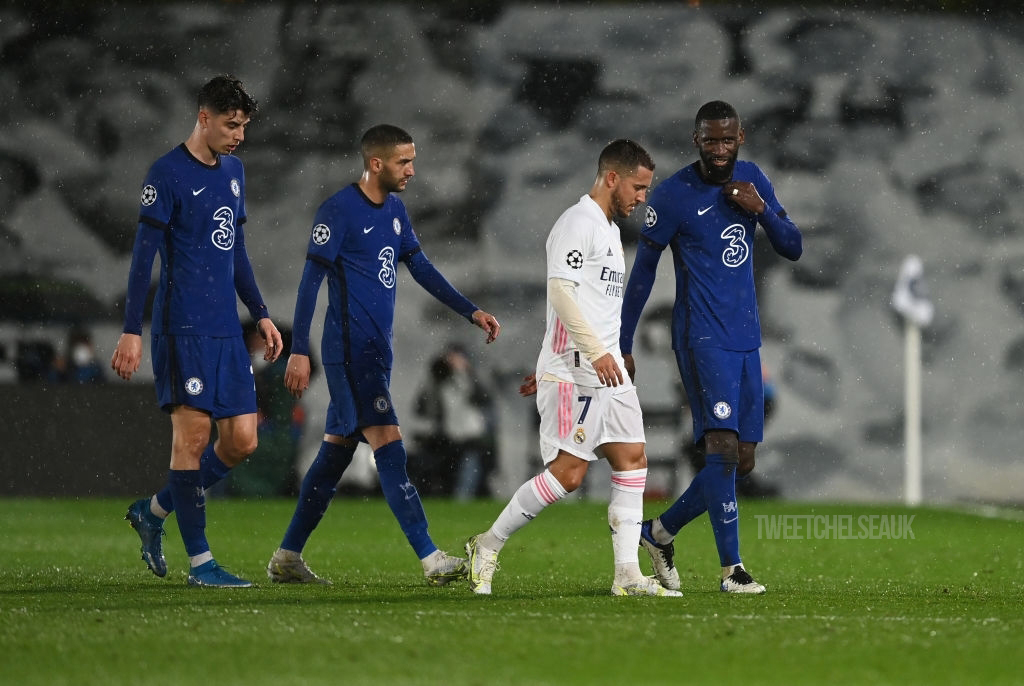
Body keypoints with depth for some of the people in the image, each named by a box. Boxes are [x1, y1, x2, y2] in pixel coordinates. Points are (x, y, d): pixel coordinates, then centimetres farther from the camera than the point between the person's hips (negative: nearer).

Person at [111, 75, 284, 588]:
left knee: (242, 440, 3)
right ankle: (200, 561, -2)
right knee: (192, 435, -7)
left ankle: (153, 511, 19)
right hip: (184, 329, -8)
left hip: (227, 332, 8)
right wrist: (131, 332, -13)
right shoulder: (168, 174, -7)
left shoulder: (233, 171, 16)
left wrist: (260, 314, 21)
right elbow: (143, 256, -9)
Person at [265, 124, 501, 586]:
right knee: (388, 446, -12)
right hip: (350, 351, -9)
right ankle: (431, 560, -17)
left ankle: (287, 558, 17)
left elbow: (420, 268, 21)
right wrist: (299, 352, -15)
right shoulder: (338, 211, -11)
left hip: (376, 352, 9)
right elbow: (311, 281, -12)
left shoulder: (394, 210, 14)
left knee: (336, 450, 11)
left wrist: (471, 312, 13)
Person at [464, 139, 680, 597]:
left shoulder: (608, 229, 21)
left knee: (633, 461, 2)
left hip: (606, 369, 10)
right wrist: (595, 352, -26)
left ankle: (627, 574, 1)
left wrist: (547, 370, 25)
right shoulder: (578, 223, -10)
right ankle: (488, 546, 1)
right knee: (569, 471, -11)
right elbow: (561, 291, -20)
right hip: (575, 370, -10)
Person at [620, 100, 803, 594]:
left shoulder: (752, 180, 9)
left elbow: (793, 249, 11)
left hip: (746, 339, 7)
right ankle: (731, 568, -18)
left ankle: (661, 531, 24)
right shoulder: (672, 195, -7)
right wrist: (622, 345, -2)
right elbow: (643, 271, -2)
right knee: (723, 446, -18)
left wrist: (762, 210, -8)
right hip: (702, 337, -6)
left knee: (742, 459, 6)